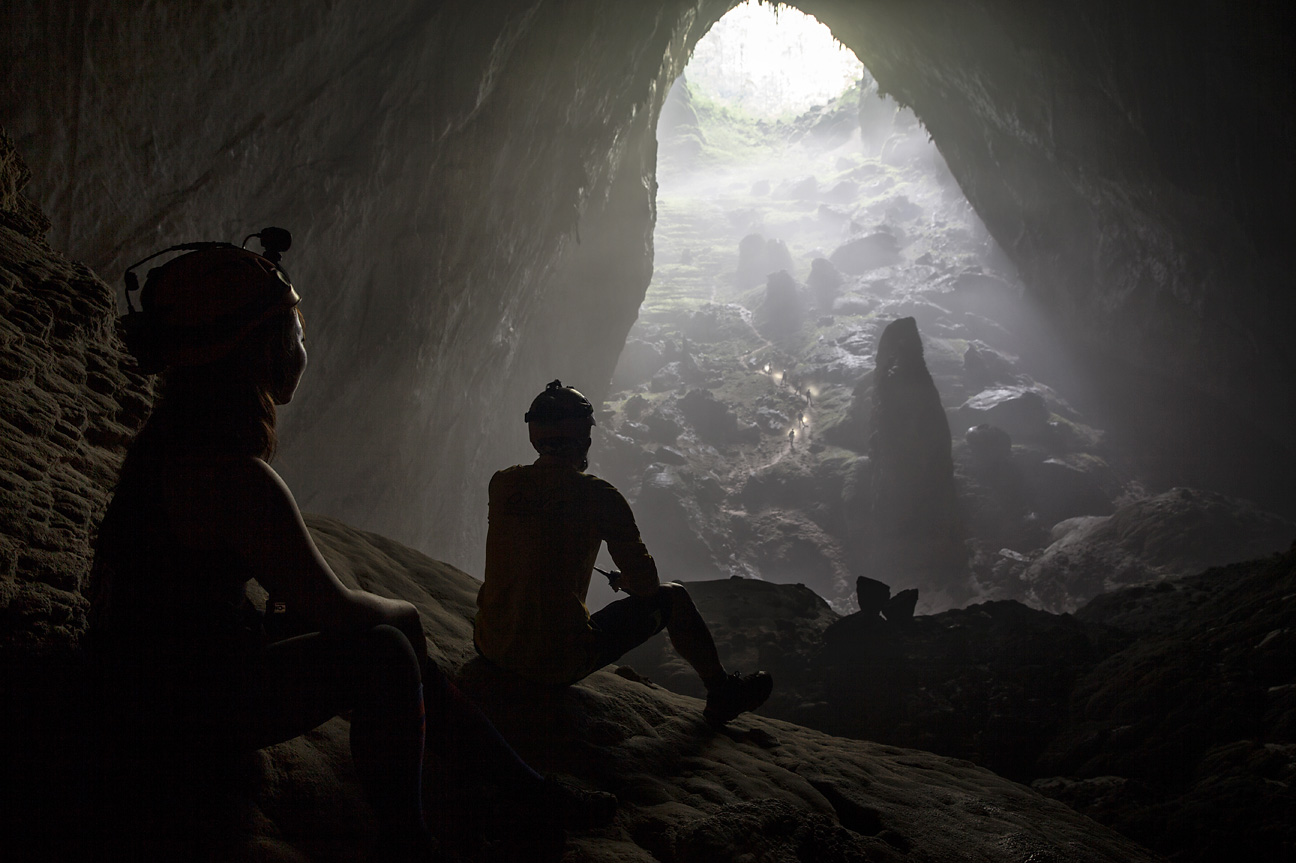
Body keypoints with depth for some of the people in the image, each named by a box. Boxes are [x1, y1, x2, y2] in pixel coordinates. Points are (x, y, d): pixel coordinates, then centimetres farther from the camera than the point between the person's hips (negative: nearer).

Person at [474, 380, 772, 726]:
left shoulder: (502, 483, -1)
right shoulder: (599, 496, -14)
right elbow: (646, 585, -7)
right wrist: (625, 581, 17)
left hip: (491, 648, 5)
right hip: (561, 664, -5)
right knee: (673, 597, 13)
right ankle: (722, 691, 31)